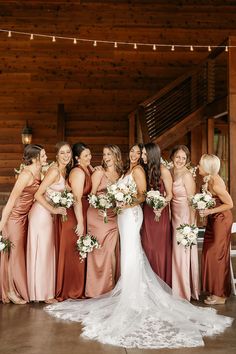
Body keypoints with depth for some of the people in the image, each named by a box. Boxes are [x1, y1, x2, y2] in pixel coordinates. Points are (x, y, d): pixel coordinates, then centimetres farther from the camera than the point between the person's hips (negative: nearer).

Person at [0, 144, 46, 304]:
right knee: (13, 253, 4)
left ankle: (19, 289, 29)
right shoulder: (27, 174, -24)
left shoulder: (37, 172, 1)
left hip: (25, 216, 8)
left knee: (21, 253, 16)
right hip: (14, 217, -8)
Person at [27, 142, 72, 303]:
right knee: (42, 252, 0)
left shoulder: (63, 170, 8)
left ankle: (46, 291, 26)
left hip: (48, 214, 9)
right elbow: (38, 194, -21)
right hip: (41, 213, -9)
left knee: (47, 252, 14)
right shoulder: (55, 170, -19)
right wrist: (54, 210, -19)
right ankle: (43, 294, 11)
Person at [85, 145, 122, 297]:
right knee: (99, 251, -2)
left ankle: (109, 288, 15)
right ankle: (97, 289, 8)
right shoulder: (99, 172, -1)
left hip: (113, 217, 4)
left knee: (111, 251, 4)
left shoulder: (120, 174, 11)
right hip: (98, 215, -4)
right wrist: (100, 205, -15)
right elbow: (92, 194, -3)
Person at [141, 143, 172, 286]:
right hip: (147, 211, 6)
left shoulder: (163, 171, -9)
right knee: (147, 246, 9)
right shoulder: (147, 170, 9)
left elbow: (170, 194, -7)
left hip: (160, 212, -6)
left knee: (160, 247, 2)